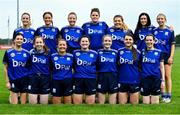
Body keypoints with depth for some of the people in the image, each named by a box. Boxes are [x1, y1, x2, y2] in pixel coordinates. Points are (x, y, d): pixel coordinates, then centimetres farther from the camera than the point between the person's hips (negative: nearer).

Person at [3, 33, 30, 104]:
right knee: (14, 104, -1)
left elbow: (29, 67, 9)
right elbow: (5, 68, 1)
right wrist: (7, 81, -3)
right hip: (14, 80, -2)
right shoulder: (8, 52, -2)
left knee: (23, 103, 7)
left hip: (24, 80, 2)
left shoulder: (26, 53, 3)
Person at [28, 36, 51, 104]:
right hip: (33, 79, 0)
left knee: (44, 103, 5)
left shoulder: (48, 53, 0)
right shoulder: (31, 52, 1)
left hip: (45, 79, 0)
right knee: (32, 103, 2)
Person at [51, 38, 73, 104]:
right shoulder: (53, 56, 1)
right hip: (56, 81, 0)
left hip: (68, 81, 0)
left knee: (68, 102, 7)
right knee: (56, 103, 5)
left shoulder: (71, 56, 2)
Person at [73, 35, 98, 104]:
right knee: (77, 103, 4)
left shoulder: (94, 54, 3)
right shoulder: (75, 53, 4)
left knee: (90, 103, 6)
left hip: (91, 80, 0)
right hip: (78, 79, 0)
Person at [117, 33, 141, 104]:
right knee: (122, 104, 5)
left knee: (134, 103, 7)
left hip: (134, 81, -1)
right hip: (122, 81, 1)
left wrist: (141, 80, 2)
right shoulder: (120, 51, 3)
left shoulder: (137, 53, 0)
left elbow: (140, 67, 7)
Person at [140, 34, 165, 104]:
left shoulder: (159, 52, 3)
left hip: (156, 79, -1)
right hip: (145, 79, 1)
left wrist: (163, 80, 0)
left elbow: (162, 67, 5)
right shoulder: (142, 52, 6)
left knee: (155, 103, 1)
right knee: (146, 103, 2)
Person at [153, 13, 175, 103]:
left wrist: (171, 56, -9)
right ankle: (163, 95, 13)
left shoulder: (170, 31, -1)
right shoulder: (154, 31, 6)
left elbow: (172, 45, -1)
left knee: (167, 76, -2)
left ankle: (168, 95, 4)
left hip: (166, 56, -2)